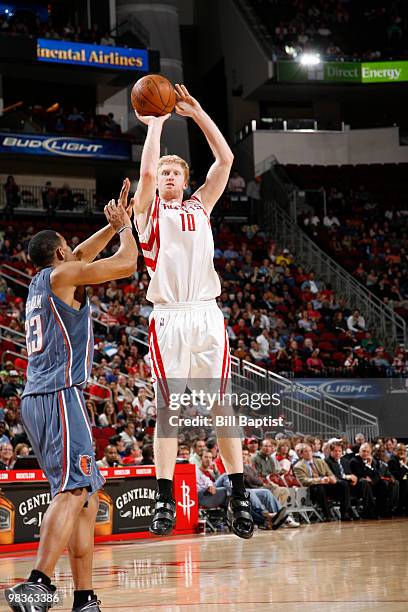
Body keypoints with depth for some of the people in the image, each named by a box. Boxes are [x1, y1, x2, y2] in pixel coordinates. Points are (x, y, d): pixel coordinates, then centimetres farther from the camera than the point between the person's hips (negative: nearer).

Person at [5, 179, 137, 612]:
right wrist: (123, 225, 12)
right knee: (72, 491, -18)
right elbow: (126, 263, -5)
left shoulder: (40, 282, 22)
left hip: (37, 399, 9)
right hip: (59, 396, -9)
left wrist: (113, 225, 36)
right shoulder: (60, 275, -2)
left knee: (86, 498, 8)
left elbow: (82, 256, 39)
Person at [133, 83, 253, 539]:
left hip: (207, 315, 3)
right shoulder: (149, 210, 11)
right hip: (168, 317, -2)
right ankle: (165, 500, -2)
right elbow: (147, 169, -8)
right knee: (168, 408, -4)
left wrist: (197, 113, 8)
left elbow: (225, 160, 11)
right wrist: (155, 123, 1)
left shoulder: (200, 206, 20)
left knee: (221, 406, 1)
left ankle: (239, 497, 2)